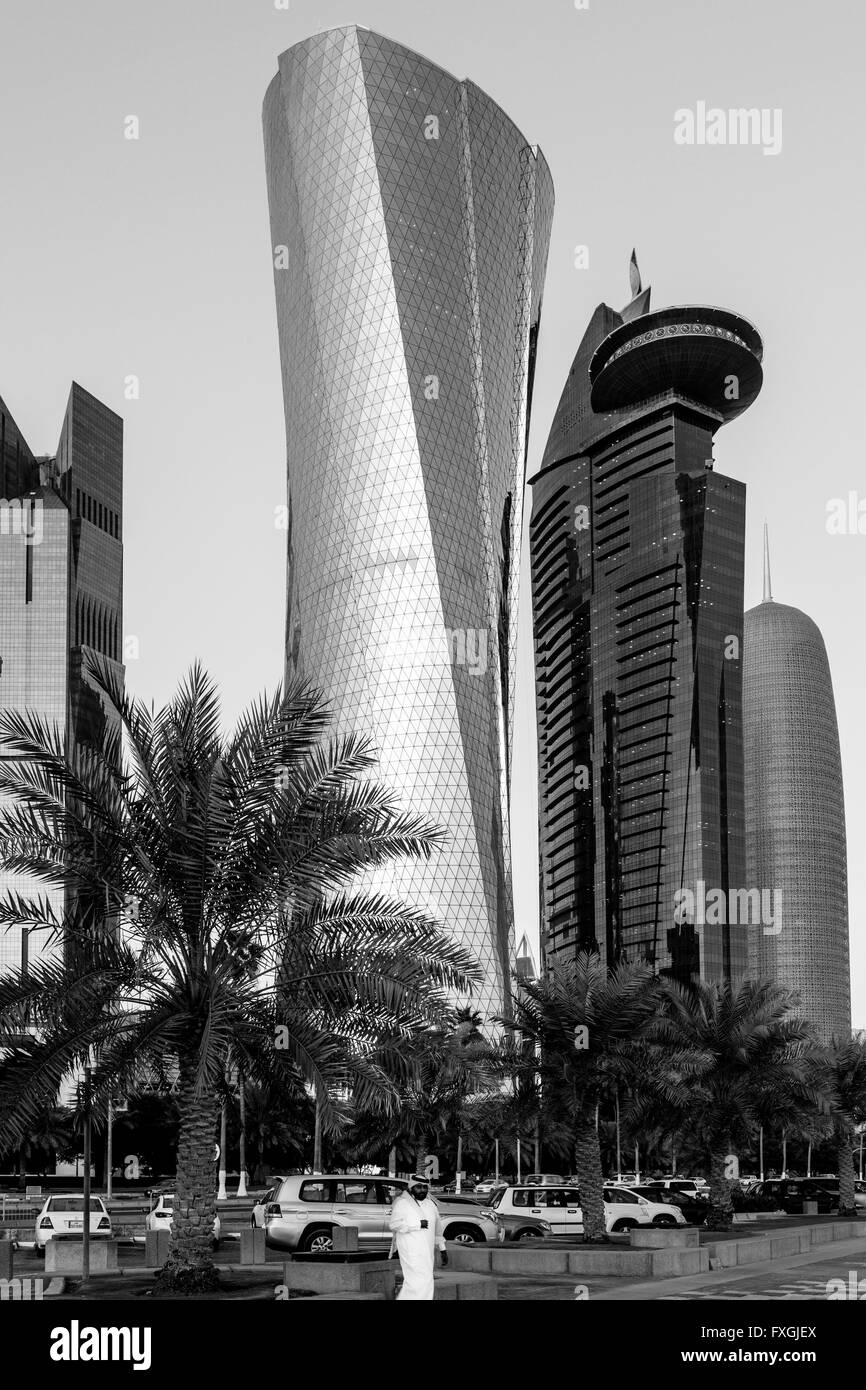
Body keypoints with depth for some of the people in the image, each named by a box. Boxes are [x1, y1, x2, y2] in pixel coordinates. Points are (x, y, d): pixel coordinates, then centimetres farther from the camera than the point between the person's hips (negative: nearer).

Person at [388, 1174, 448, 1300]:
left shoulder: (431, 1204, 16)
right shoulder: (402, 1202, -5)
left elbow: (437, 1228, 23)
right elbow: (394, 1223, -16)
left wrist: (443, 1249, 20)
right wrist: (417, 1225, -19)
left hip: (427, 1251, 7)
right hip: (410, 1250, -7)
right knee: (421, 1281, -16)